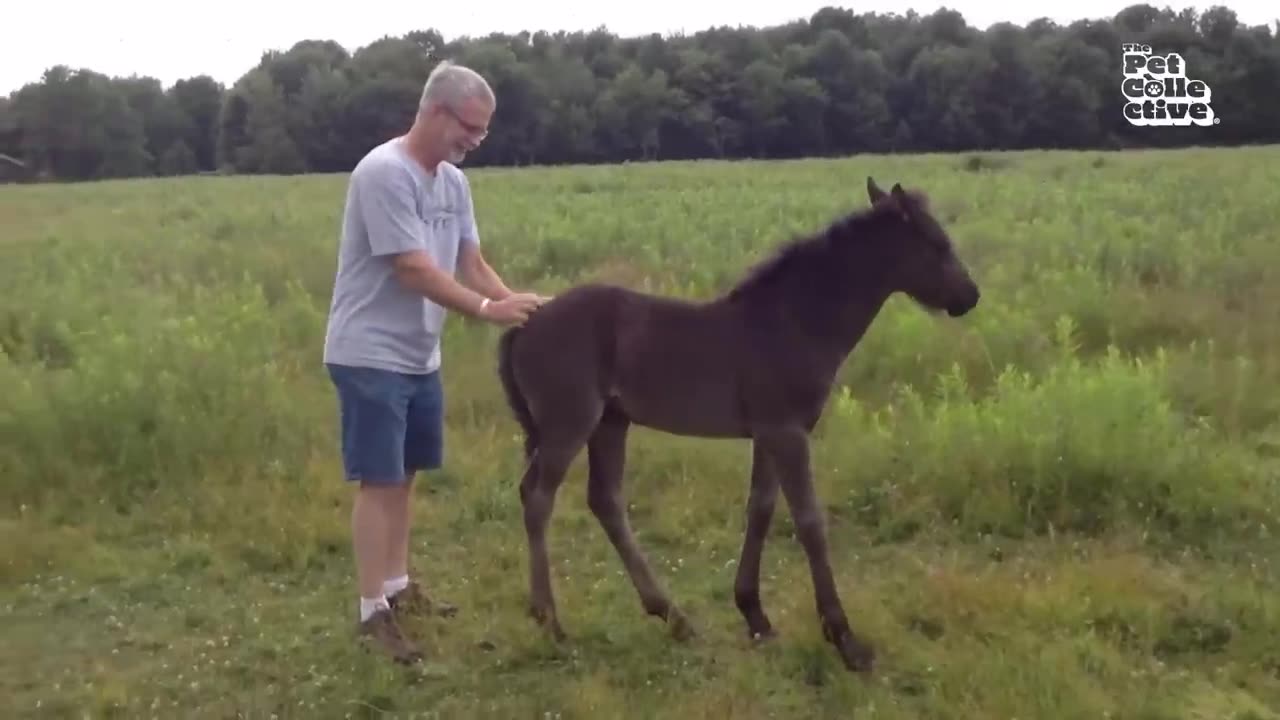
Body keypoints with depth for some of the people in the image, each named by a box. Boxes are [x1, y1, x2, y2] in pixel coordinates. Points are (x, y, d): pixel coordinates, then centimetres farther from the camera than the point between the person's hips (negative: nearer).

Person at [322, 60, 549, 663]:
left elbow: (471, 264, 6)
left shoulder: (453, 181, 7)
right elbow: (415, 271, -23)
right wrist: (487, 310, -23)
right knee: (380, 480, -4)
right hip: (370, 356, -8)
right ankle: (373, 610, 5)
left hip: (419, 356, 8)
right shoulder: (384, 172, -19)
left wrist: (519, 305, -9)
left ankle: (398, 587, 28)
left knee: (404, 475, 15)